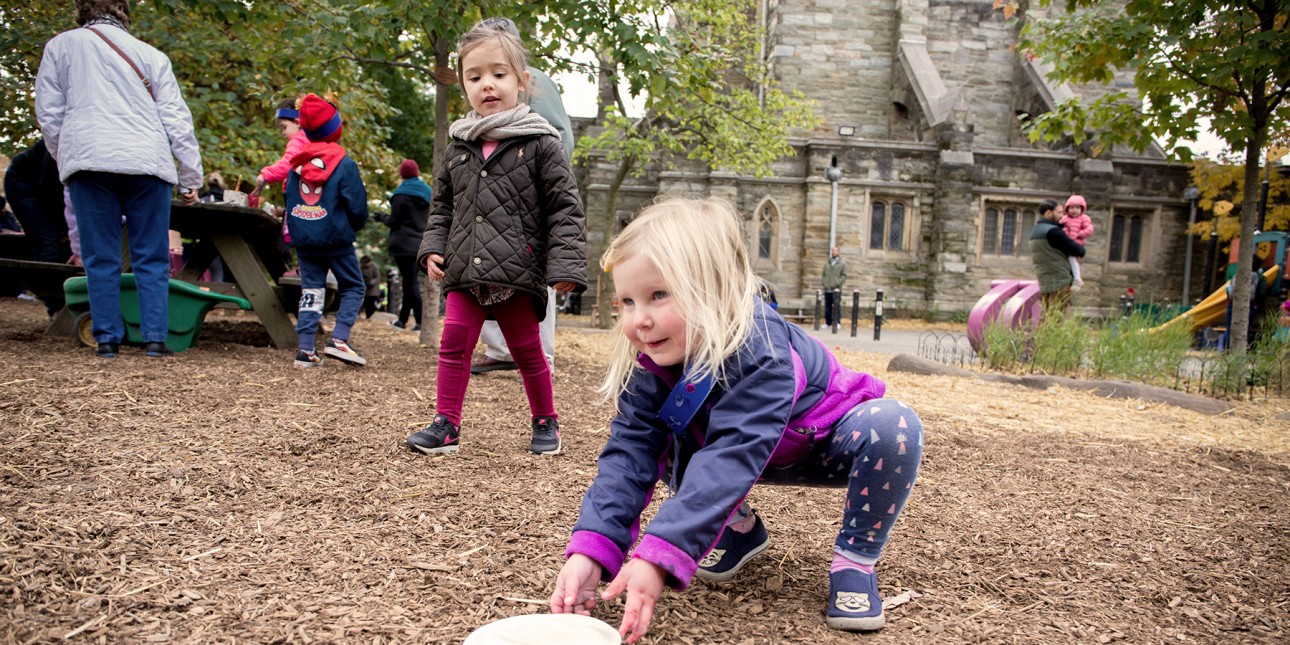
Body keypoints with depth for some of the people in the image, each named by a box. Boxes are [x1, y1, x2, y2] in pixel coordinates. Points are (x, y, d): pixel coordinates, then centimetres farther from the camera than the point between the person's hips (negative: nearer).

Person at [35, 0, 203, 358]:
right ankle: (155, 337, -1)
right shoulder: (150, 55, 12)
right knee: (151, 258, 4)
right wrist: (191, 177, 10)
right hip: (146, 164, 0)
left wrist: (66, 158, 25)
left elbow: (49, 114, 12)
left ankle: (107, 337, 4)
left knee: (101, 258, 5)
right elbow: (177, 120, 8)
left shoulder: (59, 46, 13)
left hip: (88, 161, 0)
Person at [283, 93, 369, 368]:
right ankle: (338, 340, -8)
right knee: (353, 288, 8)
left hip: (304, 239, 5)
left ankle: (305, 349, 4)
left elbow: (289, 199, 12)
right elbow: (358, 207, -9)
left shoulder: (298, 163, 6)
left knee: (311, 290, 9)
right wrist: (353, 226, 10)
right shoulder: (344, 164, -10)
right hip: (336, 238, -5)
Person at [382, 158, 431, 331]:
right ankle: (403, 319, 22)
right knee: (410, 280, 14)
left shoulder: (401, 194, -11)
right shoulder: (426, 192, 9)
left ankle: (420, 321, -10)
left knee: (410, 282, -5)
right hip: (420, 243, 7)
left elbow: (393, 221, -9)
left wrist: (383, 218, 9)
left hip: (404, 244, -6)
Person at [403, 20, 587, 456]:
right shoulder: (458, 147, 11)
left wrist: (565, 266, -14)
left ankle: (545, 422, 26)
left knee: (526, 350, 8)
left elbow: (564, 209, -6)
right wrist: (433, 248, 6)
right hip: (464, 273, 4)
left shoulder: (540, 143, -4)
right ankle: (446, 424, 9)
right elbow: (442, 206, 21)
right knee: (454, 343, -1)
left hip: (518, 273, -4)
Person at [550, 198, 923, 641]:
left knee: (893, 426, -35)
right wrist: (590, 550, -43)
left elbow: (730, 459, -50)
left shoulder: (762, 352, -40)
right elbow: (631, 450, -28)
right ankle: (739, 528, 7)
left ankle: (855, 559, -14)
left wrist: (657, 558, -60)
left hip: (826, 445, -5)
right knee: (663, 440, -16)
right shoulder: (651, 363, -22)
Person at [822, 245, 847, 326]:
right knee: (827, 307, 7)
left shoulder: (842, 264, 3)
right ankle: (828, 323, 14)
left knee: (837, 306, -5)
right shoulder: (827, 264, 15)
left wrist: (838, 283, -12)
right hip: (827, 289, 4)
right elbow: (824, 275, 18)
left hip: (836, 289, -4)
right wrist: (824, 282, 3)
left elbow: (844, 276, -2)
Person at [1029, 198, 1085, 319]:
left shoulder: (1035, 231, 15)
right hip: (1060, 283, -9)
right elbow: (1078, 250, -11)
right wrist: (1081, 250, 11)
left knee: (1046, 316, 10)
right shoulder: (1052, 231, -14)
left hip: (1045, 283, 9)